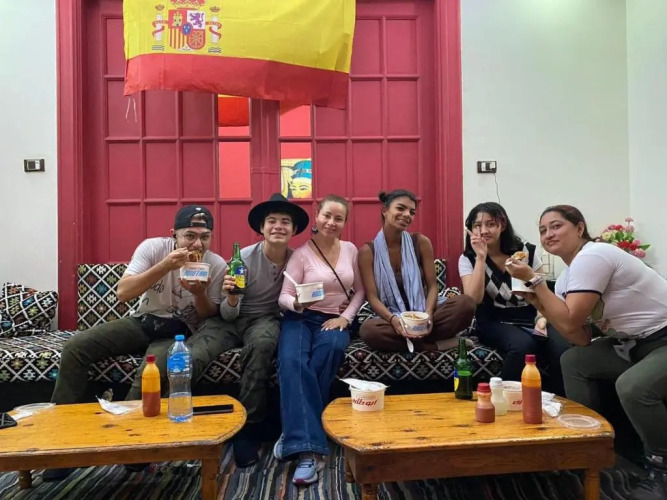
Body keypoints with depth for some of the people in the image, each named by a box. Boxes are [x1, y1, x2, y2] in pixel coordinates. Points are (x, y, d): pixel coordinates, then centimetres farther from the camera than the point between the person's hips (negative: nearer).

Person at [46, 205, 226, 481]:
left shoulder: (217, 265, -11)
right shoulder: (153, 247, -13)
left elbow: (209, 317, -3)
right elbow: (123, 292, -21)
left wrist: (199, 293, -25)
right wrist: (165, 266, -33)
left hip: (179, 331, -2)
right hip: (143, 320, 2)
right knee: (75, 347, -15)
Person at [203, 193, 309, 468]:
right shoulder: (245, 257, -12)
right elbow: (228, 315, -11)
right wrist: (231, 298, -33)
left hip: (266, 320, 1)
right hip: (233, 319, 0)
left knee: (263, 342, -36)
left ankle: (248, 427, -20)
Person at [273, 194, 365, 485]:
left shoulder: (350, 250, 10)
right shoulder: (301, 253, -3)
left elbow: (359, 291, 15)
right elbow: (284, 297, -6)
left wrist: (346, 317, -2)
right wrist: (296, 303, -30)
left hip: (335, 320, 2)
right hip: (301, 319, -2)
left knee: (329, 349, -35)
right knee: (291, 362, -35)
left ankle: (296, 435, -22)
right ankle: (309, 447, -36)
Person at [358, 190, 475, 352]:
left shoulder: (421, 242, 0)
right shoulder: (368, 251, -5)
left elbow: (432, 286, -1)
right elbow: (372, 297, -9)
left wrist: (428, 313, -22)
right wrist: (393, 319, -29)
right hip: (390, 318, -1)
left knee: (465, 303, -25)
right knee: (368, 329, -36)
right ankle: (435, 344, -22)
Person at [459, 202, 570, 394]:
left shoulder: (526, 251, 4)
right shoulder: (467, 259, -1)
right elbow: (474, 299, -16)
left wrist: (542, 318, -12)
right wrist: (481, 257, -19)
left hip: (530, 318, 2)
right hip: (494, 322, -2)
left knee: (564, 350, -28)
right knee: (523, 345, -35)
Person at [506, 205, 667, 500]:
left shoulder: (592, 257, -23)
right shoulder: (566, 278, 4)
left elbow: (569, 323, -29)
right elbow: (582, 339, -1)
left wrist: (532, 279, -23)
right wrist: (540, 304, -7)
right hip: (635, 342, 10)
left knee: (632, 387, -31)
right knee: (573, 361, 6)